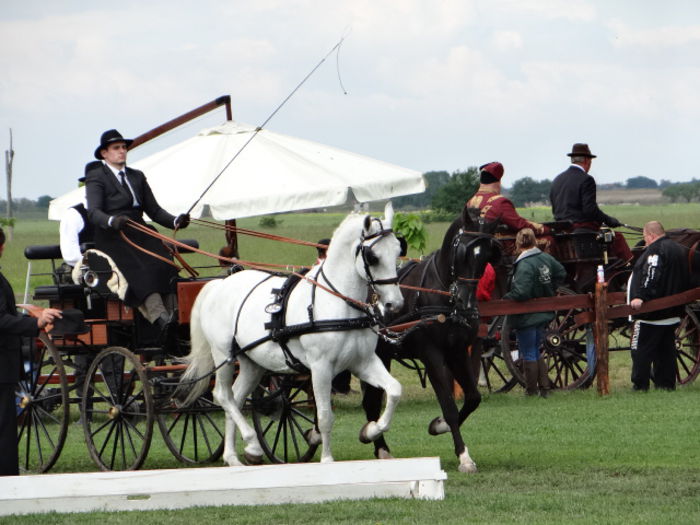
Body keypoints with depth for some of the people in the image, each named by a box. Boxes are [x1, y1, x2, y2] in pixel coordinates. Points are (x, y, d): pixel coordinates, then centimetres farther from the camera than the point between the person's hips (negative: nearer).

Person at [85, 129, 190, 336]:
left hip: (139, 235, 5)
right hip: (112, 238, -5)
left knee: (164, 266, -24)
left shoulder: (137, 177, 24)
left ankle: (174, 317, -35)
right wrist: (112, 221, -32)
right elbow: (94, 212, -10)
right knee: (139, 272, -31)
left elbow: (154, 210, 19)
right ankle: (160, 318, -46)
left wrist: (176, 221, 0)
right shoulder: (96, 177, 5)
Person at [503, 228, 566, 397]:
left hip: (527, 318, -8)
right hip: (543, 314, 8)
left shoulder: (524, 265, -25)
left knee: (528, 355, 3)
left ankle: (531, 391, 9)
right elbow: (561, 273, 17)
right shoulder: (545, 258, 0)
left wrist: (506, 298, -12)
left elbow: (521, 292, -30)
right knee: (536, 352, 19)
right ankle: (545, 389, 19)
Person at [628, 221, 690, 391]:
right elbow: (686, 281, 24)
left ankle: (640, 384, -7)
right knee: (666, 349, 13)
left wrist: (639, 297, -33)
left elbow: (650, 275, -28)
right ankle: (666, 382, 13)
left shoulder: (655, 250, -14)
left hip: (651, 314, -9)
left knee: (640, 349, -5)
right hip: (673, 313, 9)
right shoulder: (680, 250, 16)